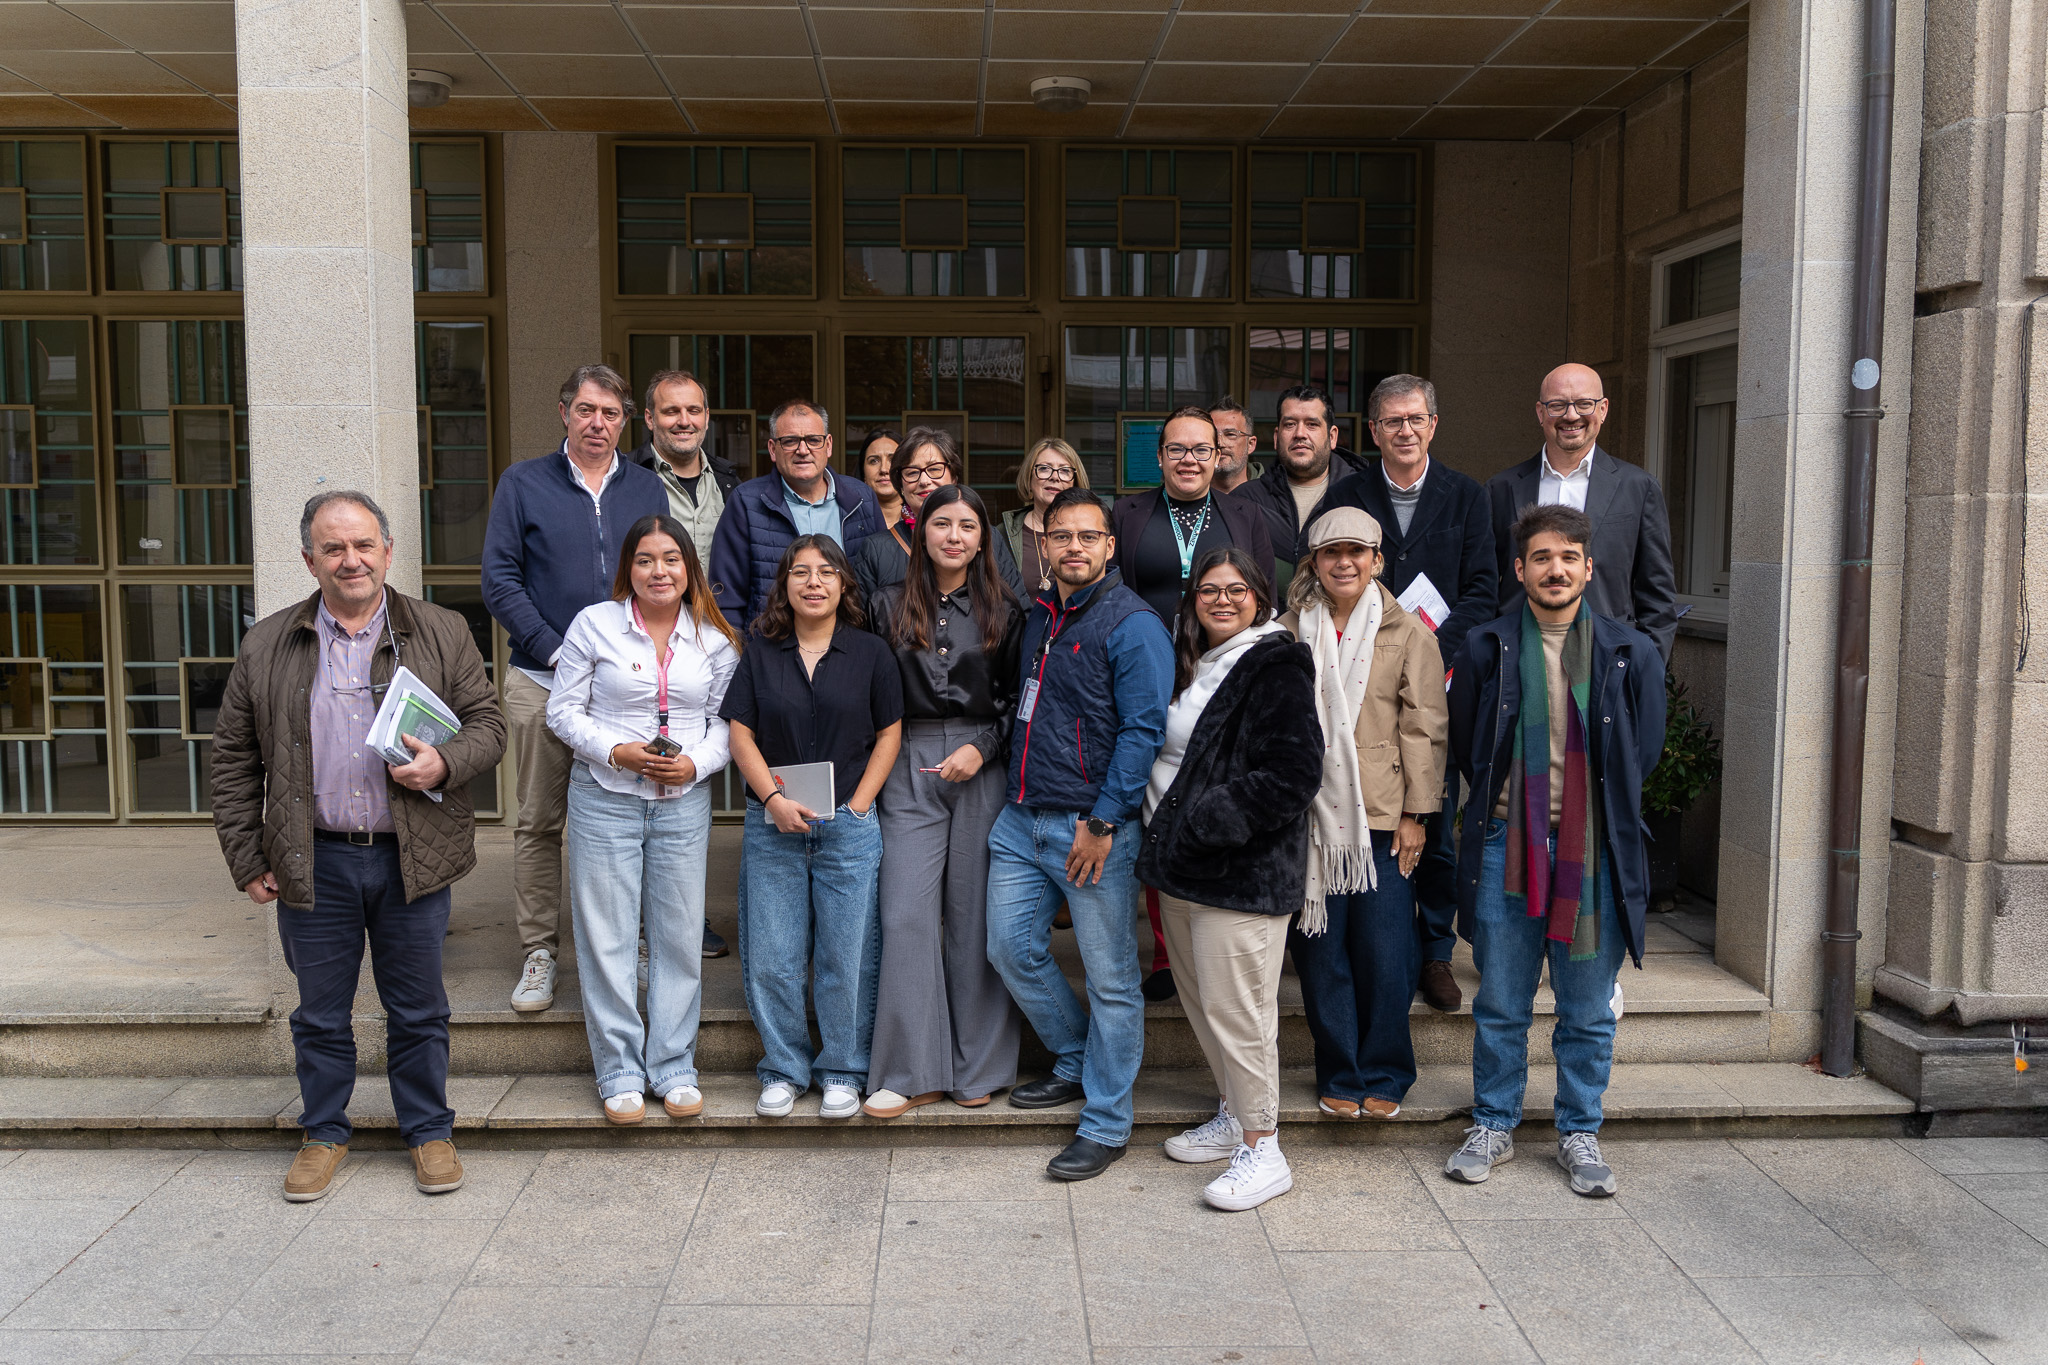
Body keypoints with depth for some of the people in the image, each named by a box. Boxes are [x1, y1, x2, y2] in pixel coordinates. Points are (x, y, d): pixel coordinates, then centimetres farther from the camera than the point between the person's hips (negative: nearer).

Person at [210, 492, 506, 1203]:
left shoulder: (442, 633, 2)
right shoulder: (266, 646, 4)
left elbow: (487, 723, 4)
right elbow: (235, 760, 7)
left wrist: (444, 763, -17)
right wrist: (248, 859, 2)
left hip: (412, 859, -1)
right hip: (314, 863, 1)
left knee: (419, 1009, 10)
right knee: (321, 1012, 13)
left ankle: (429, 1132, 26)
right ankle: (325, 1134, 31)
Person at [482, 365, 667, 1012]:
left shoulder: (646, 489, 11)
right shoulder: (523, 483, 4)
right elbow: (500, 579, -2)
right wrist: (554, 649, -11)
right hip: (542, 681, -2)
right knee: (539, 822, 3)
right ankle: (539, 952, 13)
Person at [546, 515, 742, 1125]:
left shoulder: (715, 639, 4)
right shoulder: (594, 624, -1)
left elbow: (727, 720, 8)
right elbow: (563, 711, 0)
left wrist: (696, 763, -11)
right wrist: (616, 751, -14)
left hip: (685, 802, 2)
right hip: (605, 798, -1)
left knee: (679, 935, 5)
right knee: (607, 936, 2)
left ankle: (674, 1067, 19)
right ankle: (619, 1071, 14)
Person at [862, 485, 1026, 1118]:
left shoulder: (1004, 612, 6)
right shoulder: (890, 607, 7)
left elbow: (1017, 697, 6)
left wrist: (982, 748, -9)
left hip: (983, 770, 0)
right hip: (910, 768, 1)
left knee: (974, 915, 3)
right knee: (906, 915, -5)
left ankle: (979, 1066, 15)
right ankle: (913, 1071, 2)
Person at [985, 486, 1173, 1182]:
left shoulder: (1132, 623, -10)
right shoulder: (1038, 617, 14)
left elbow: (1142, 730, -16)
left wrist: (1103, 823, -19)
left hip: (1093, 826, -8)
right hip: (1022, 821, 8)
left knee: (1110, 978, 1)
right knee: (1012, 949, 12)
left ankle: (1106, 1122, 13)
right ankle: (1076, 1062, 33)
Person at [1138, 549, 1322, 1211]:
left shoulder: (1276, 668, -12)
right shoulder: (1186, 663, 15)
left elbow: (1292, 774, -20)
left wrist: (1205, 821, -20)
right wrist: (1165, 838, 10)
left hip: (1243, 872, -9)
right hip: (1181, 866, 9)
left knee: (1236, 1009, -5)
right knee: (1199, 1000, 18)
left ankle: (1262, 1151, 7)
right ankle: (1232, 1116, 34)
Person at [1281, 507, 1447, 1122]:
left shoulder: (1409, 634, 4)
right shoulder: (1290, 631, 8)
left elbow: (1424, 728, 3)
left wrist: (1415, 814, -2)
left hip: (1381, 817, -1)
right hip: (1308, 814, 2)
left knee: (1385, 954, 0)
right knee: (1320, 952, 5)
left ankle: (1383, 1077, 18)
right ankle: (1339, 1076, 20)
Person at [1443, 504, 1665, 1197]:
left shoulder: (1632, 653, 2)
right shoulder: (1485, 648, 1)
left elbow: (1642, 754, 10)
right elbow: (1466, 747, 11)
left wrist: (1601, 818, 6)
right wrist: (1505, 809, 7)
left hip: (1596, 852, 0)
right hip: (1506, 847, 0)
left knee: (1589, 1009, 9)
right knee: (1500, 1003, 9)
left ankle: (1579, 1133, 25)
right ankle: (1494, 1126, 25)